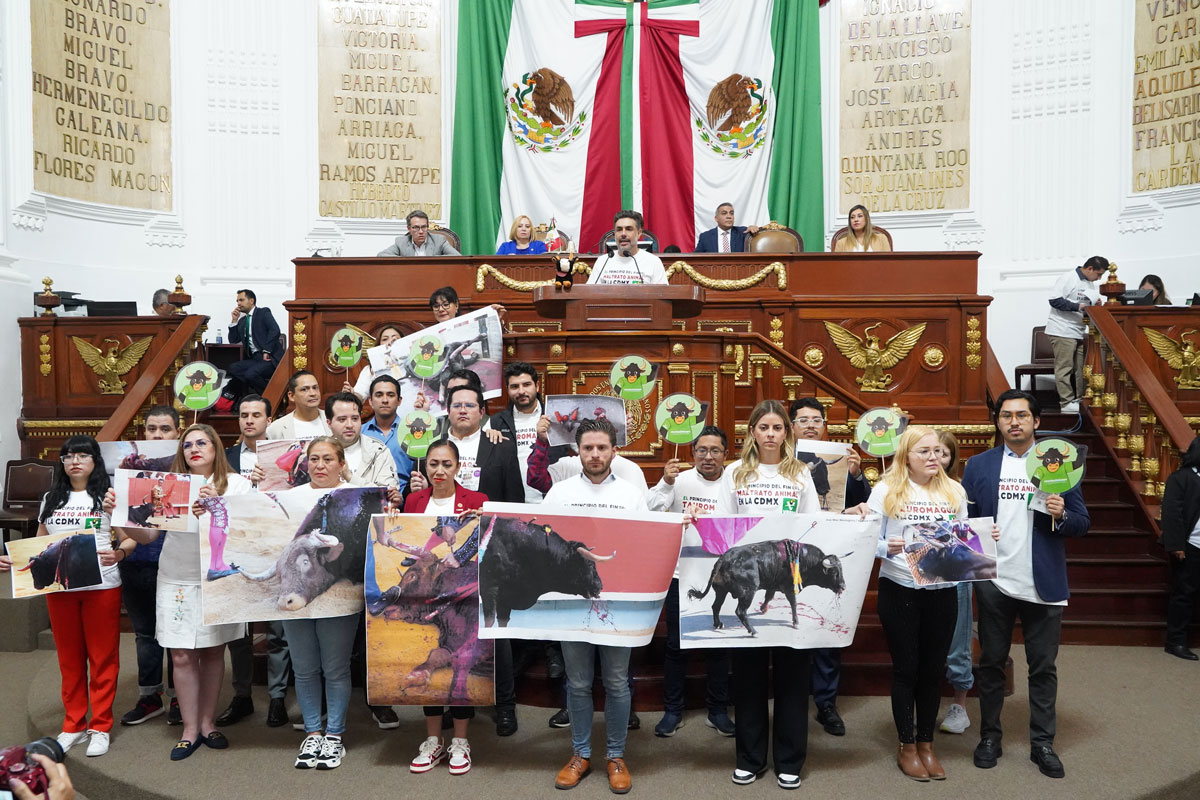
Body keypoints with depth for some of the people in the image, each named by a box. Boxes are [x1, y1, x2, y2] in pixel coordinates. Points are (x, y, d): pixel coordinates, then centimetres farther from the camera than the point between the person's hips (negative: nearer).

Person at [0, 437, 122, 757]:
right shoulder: (51, 499, 12)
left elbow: (130, 538, -6)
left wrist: (119, 553, -26)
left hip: (101, 587, -4)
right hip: (59, 588, 4)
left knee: (102, 656, 4)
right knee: (69, 658, 13)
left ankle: (101, 727, 15)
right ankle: (73, 726, 25)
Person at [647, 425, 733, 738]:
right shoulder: (679, 481, -2)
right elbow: (650, 513, -12)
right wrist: (666, 484, -24)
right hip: (681, 574, 0)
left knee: (719, 645, 11)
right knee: (676, 645, 8)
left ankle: (718, 711, 25)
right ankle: (672, 711, 20)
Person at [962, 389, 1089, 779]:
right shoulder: (978, 465, 4)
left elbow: (1082, 523, 3)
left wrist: (1061, 515, -18)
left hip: (1043, 585, 0)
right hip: (994, 583, 0)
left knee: (1043, 667, 8)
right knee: (991, 663, 11)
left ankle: (1042, 743, 21)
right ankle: (989, 736, 23)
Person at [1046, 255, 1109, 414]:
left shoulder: (1091, 284, 17)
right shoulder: (1069, 278, -8)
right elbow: (1054, 300, -17)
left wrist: (1095, 305, 2)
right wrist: (1078, 306, -21)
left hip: (1080, 332, 8)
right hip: (1062, 331, -8)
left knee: (1080, 369, 8)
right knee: (1064, 368, -6)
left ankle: (1080, 399, 16)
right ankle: (1067, 403, -5)